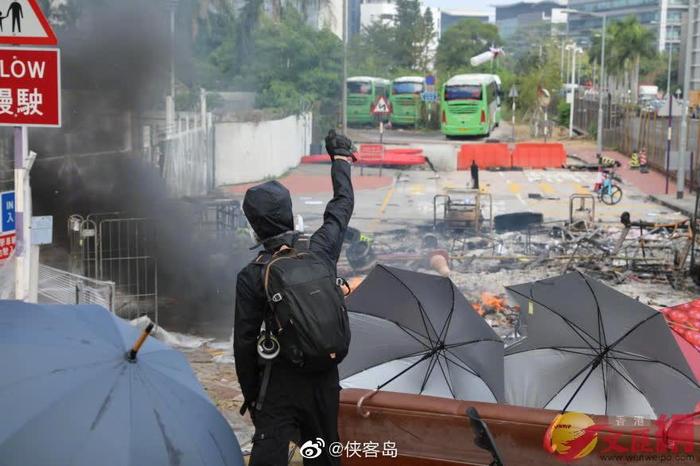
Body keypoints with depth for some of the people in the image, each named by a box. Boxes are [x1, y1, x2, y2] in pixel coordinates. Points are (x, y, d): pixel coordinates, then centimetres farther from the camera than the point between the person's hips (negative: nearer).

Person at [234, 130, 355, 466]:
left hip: (280, 387, -4)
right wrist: (340, 157, 32)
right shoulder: (320, 251, -4)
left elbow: (245, 341, -8)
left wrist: (250, 396, 6)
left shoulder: (251, 277, -12)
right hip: (325, 381, 4)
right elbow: (343, 203, 15)